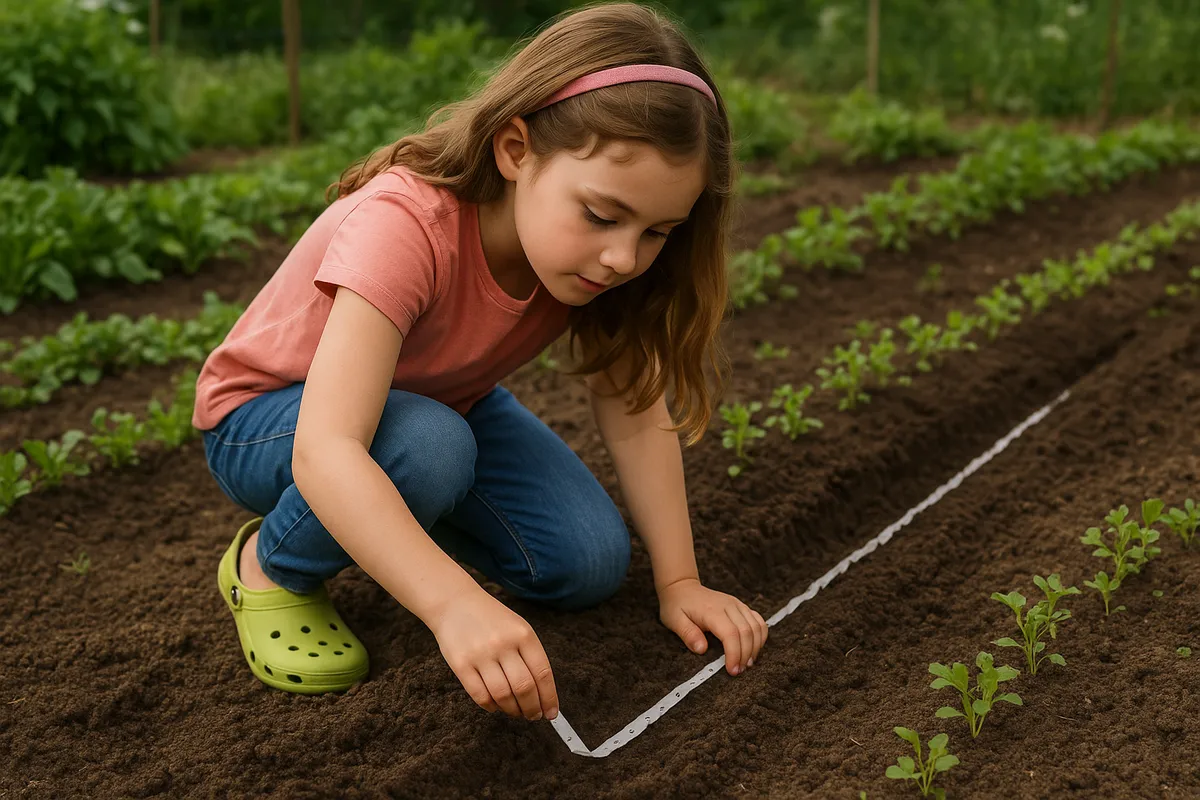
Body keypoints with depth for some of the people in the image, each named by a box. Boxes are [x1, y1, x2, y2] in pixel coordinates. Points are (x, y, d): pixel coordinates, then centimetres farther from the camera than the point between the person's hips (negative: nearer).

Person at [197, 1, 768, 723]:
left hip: (445, 403, 6)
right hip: (264, 417, -5)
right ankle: (271, 567, -7)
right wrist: (457, 604, -60)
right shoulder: (403, 227, -40)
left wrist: (679, 582, -22)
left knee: (589, 565, -12)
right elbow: (325, 452, -49)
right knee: (427, 444, -38)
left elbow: (635, 409, -15)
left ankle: (390, 518, 15)